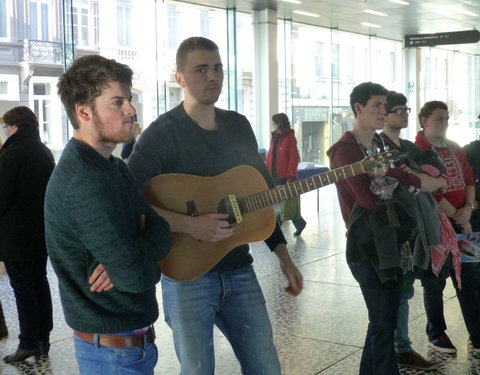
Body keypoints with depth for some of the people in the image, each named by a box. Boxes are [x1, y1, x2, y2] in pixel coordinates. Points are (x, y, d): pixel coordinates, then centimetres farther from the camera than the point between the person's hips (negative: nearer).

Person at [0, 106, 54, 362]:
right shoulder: (45, 152, 9)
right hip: (42, 231, 8)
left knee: (23, 287, -1)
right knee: (40, 282, 14)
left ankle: (29, 343, 3)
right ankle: (43, 339, 20)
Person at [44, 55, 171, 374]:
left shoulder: (113, 167, 7)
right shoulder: (85, 183, -25)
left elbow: (160, 229, -1)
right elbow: (136, 276, -27)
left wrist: (131, 253, -20)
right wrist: (145, 260, -6)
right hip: (116, 348, -9)